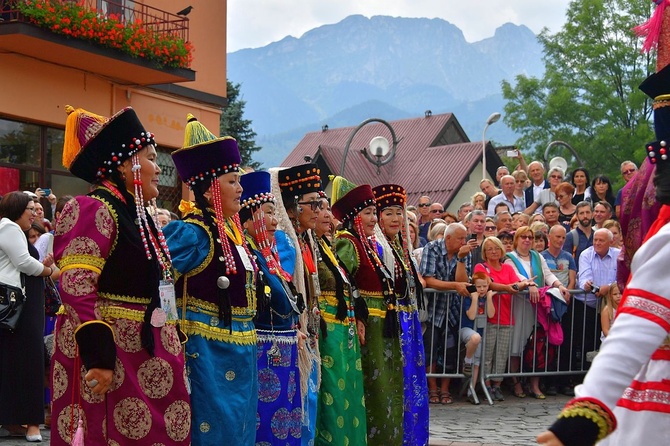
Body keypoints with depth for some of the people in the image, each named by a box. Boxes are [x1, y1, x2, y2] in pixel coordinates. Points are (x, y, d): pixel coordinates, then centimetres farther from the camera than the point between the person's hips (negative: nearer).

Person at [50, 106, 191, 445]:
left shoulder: (138, 216, 17)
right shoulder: (93, 210, -12)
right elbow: (76, 289, -21)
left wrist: (173, 342, 21)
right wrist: (98, 358, -25)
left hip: (147, 353, 9)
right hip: (112, 352, -9)